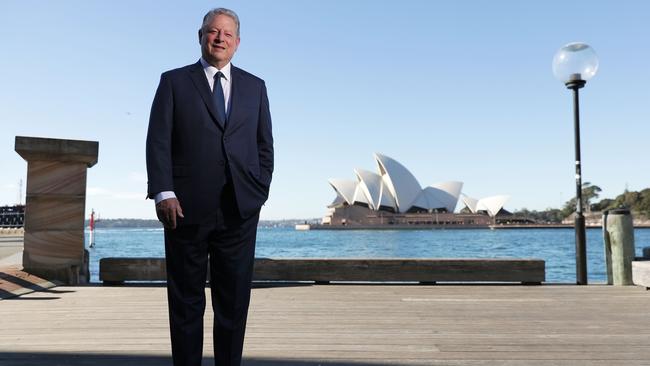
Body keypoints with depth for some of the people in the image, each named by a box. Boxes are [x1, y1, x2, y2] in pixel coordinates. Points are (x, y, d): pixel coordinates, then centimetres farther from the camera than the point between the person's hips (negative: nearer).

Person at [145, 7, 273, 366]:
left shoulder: (255, 87, 15)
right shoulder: (174, 81, 8)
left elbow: (265, 145, 14)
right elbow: (158, 141, 0)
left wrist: (260, 190, 4)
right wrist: (163, 192, -11)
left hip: (239, 210, 2)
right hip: (187, 208, -1)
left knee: (234, 299, 6)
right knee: (186, 299, 7)